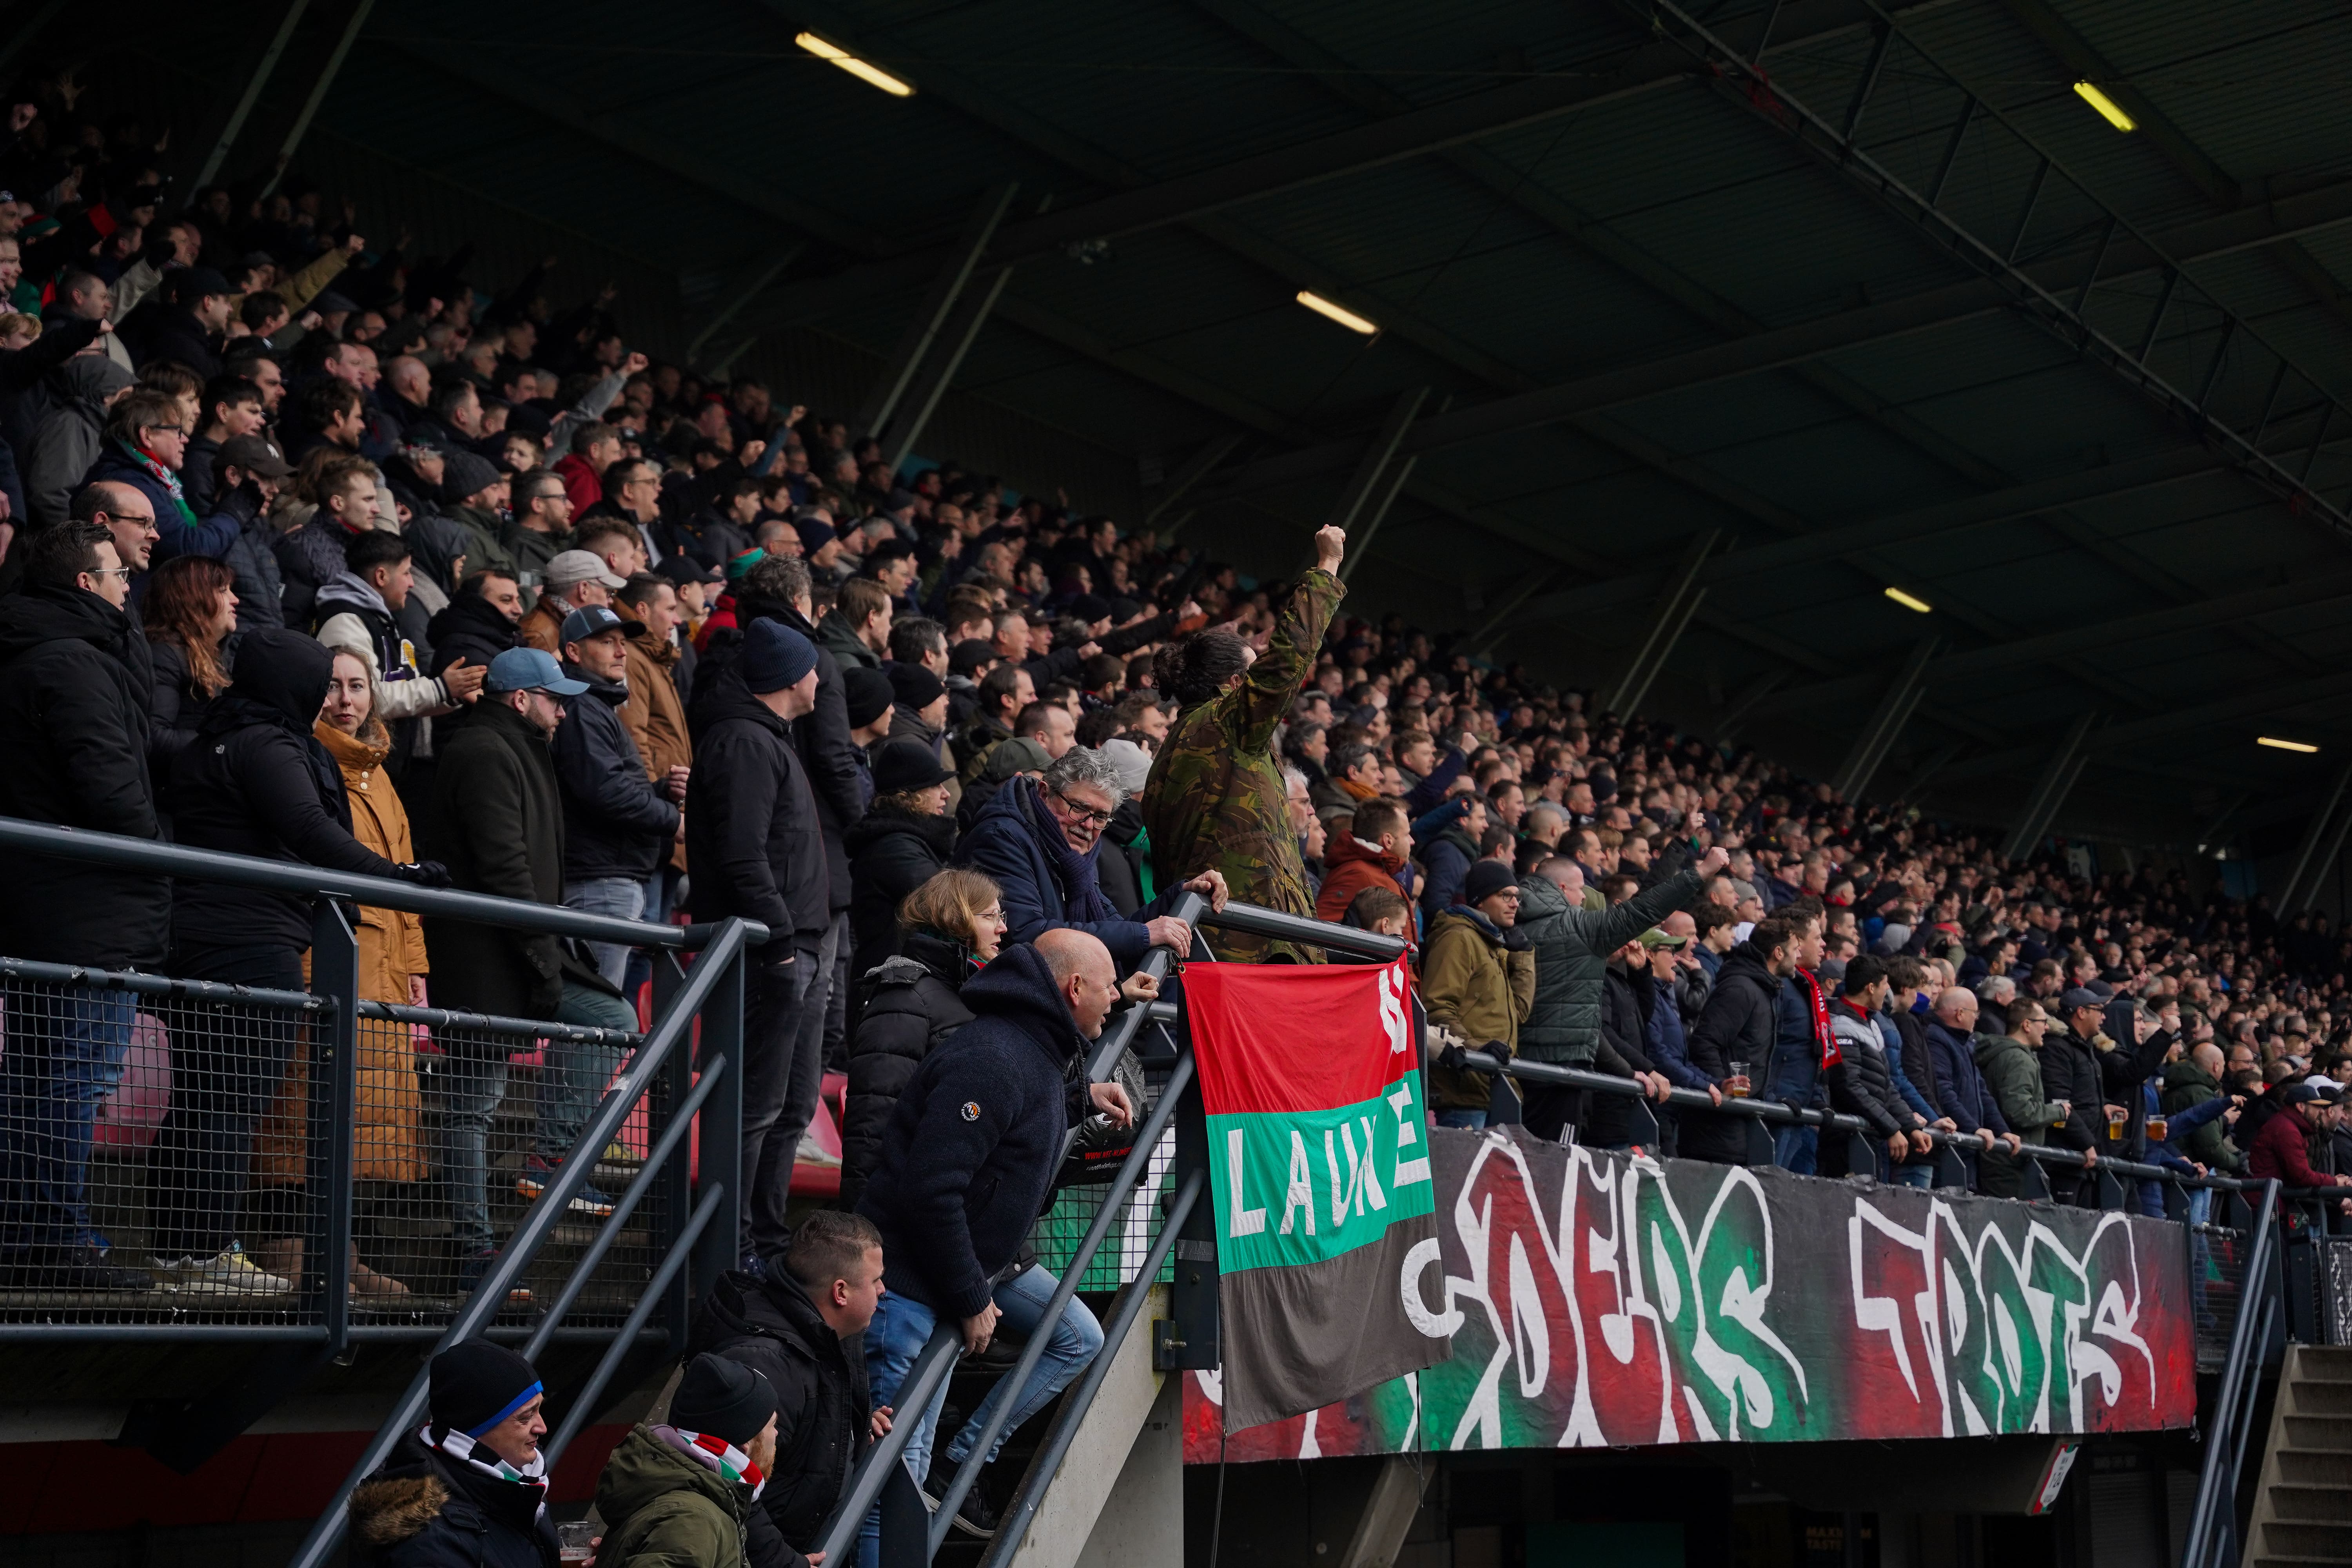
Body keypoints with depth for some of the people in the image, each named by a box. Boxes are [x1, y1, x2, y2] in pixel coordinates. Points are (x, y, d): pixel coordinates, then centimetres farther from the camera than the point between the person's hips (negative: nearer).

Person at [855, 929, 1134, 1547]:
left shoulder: (1041, 1050, 6)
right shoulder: (991, 1062, -26)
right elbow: (930, 1192, -30)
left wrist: (1084, 1096, 15)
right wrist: (972, 1301, -22)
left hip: (985, 1256, 10)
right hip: (913, 1275, -10)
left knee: (1079, 1340, 17)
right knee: (900, 1468, -9)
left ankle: (963, 1460, 17)